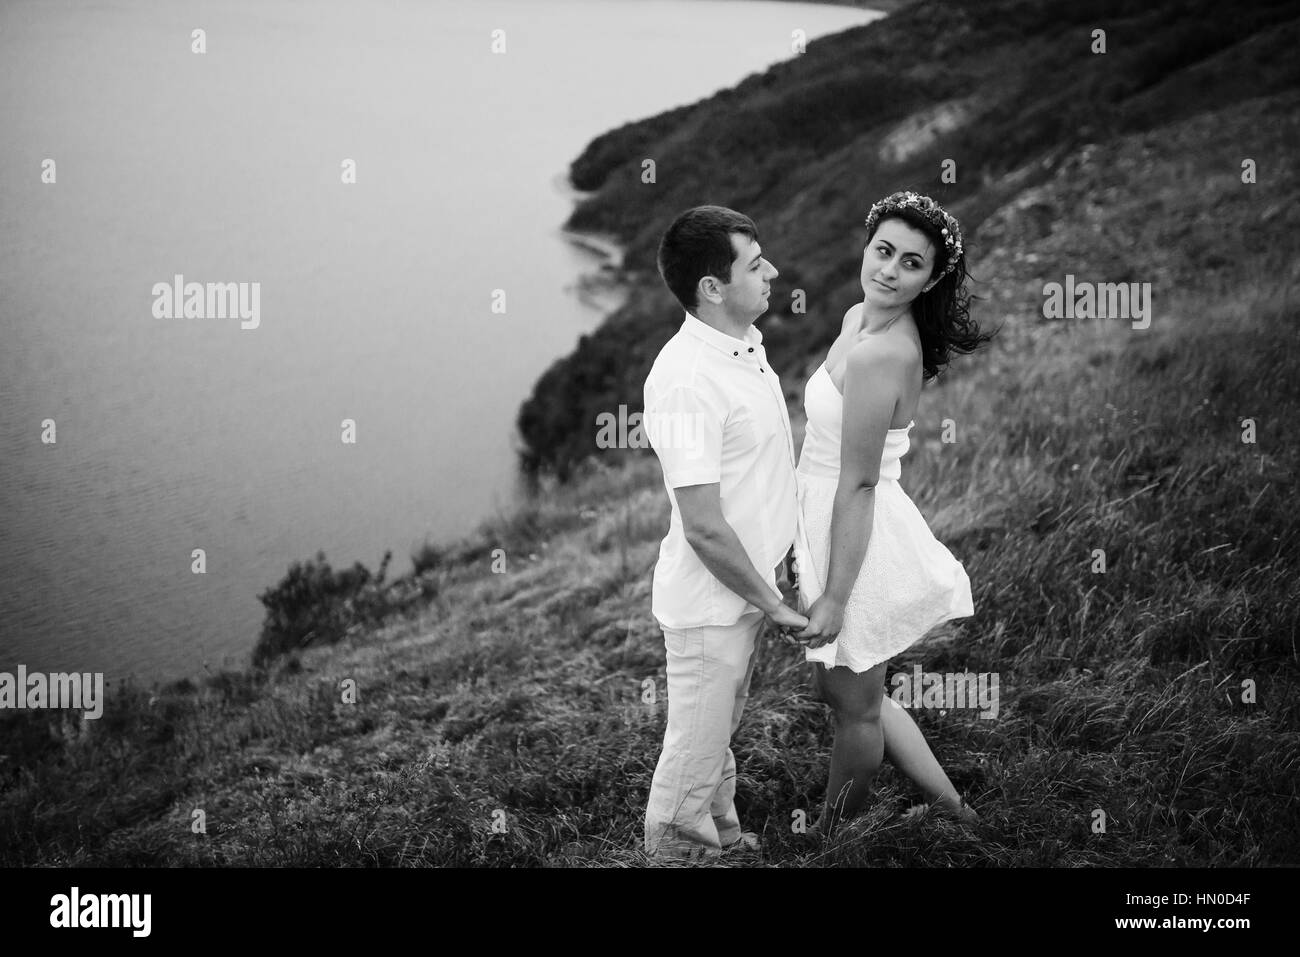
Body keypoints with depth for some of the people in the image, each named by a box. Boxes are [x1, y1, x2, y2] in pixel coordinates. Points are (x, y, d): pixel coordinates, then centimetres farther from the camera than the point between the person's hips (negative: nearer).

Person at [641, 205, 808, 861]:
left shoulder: (745, 345, 2)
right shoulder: (685, 380, -28)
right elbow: (704, 526, -27)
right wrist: (771, 603, -17)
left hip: (746, 590, 9)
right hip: (710, 603, -9)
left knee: (720, 734, 26)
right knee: (696, 750, 8)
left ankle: (719, 832, 43)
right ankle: (673, 846, 27)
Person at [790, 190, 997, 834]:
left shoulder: (881, 355, -25)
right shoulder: (860, 317, 3)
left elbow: (858, 484, -23)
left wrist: (834, 598, -19)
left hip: (858, 540, -10)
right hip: (831, 526, 10)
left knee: (855, 706, 13)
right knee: (837, 688, 24)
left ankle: (832, 837, 35)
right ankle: (951, 809, 35)